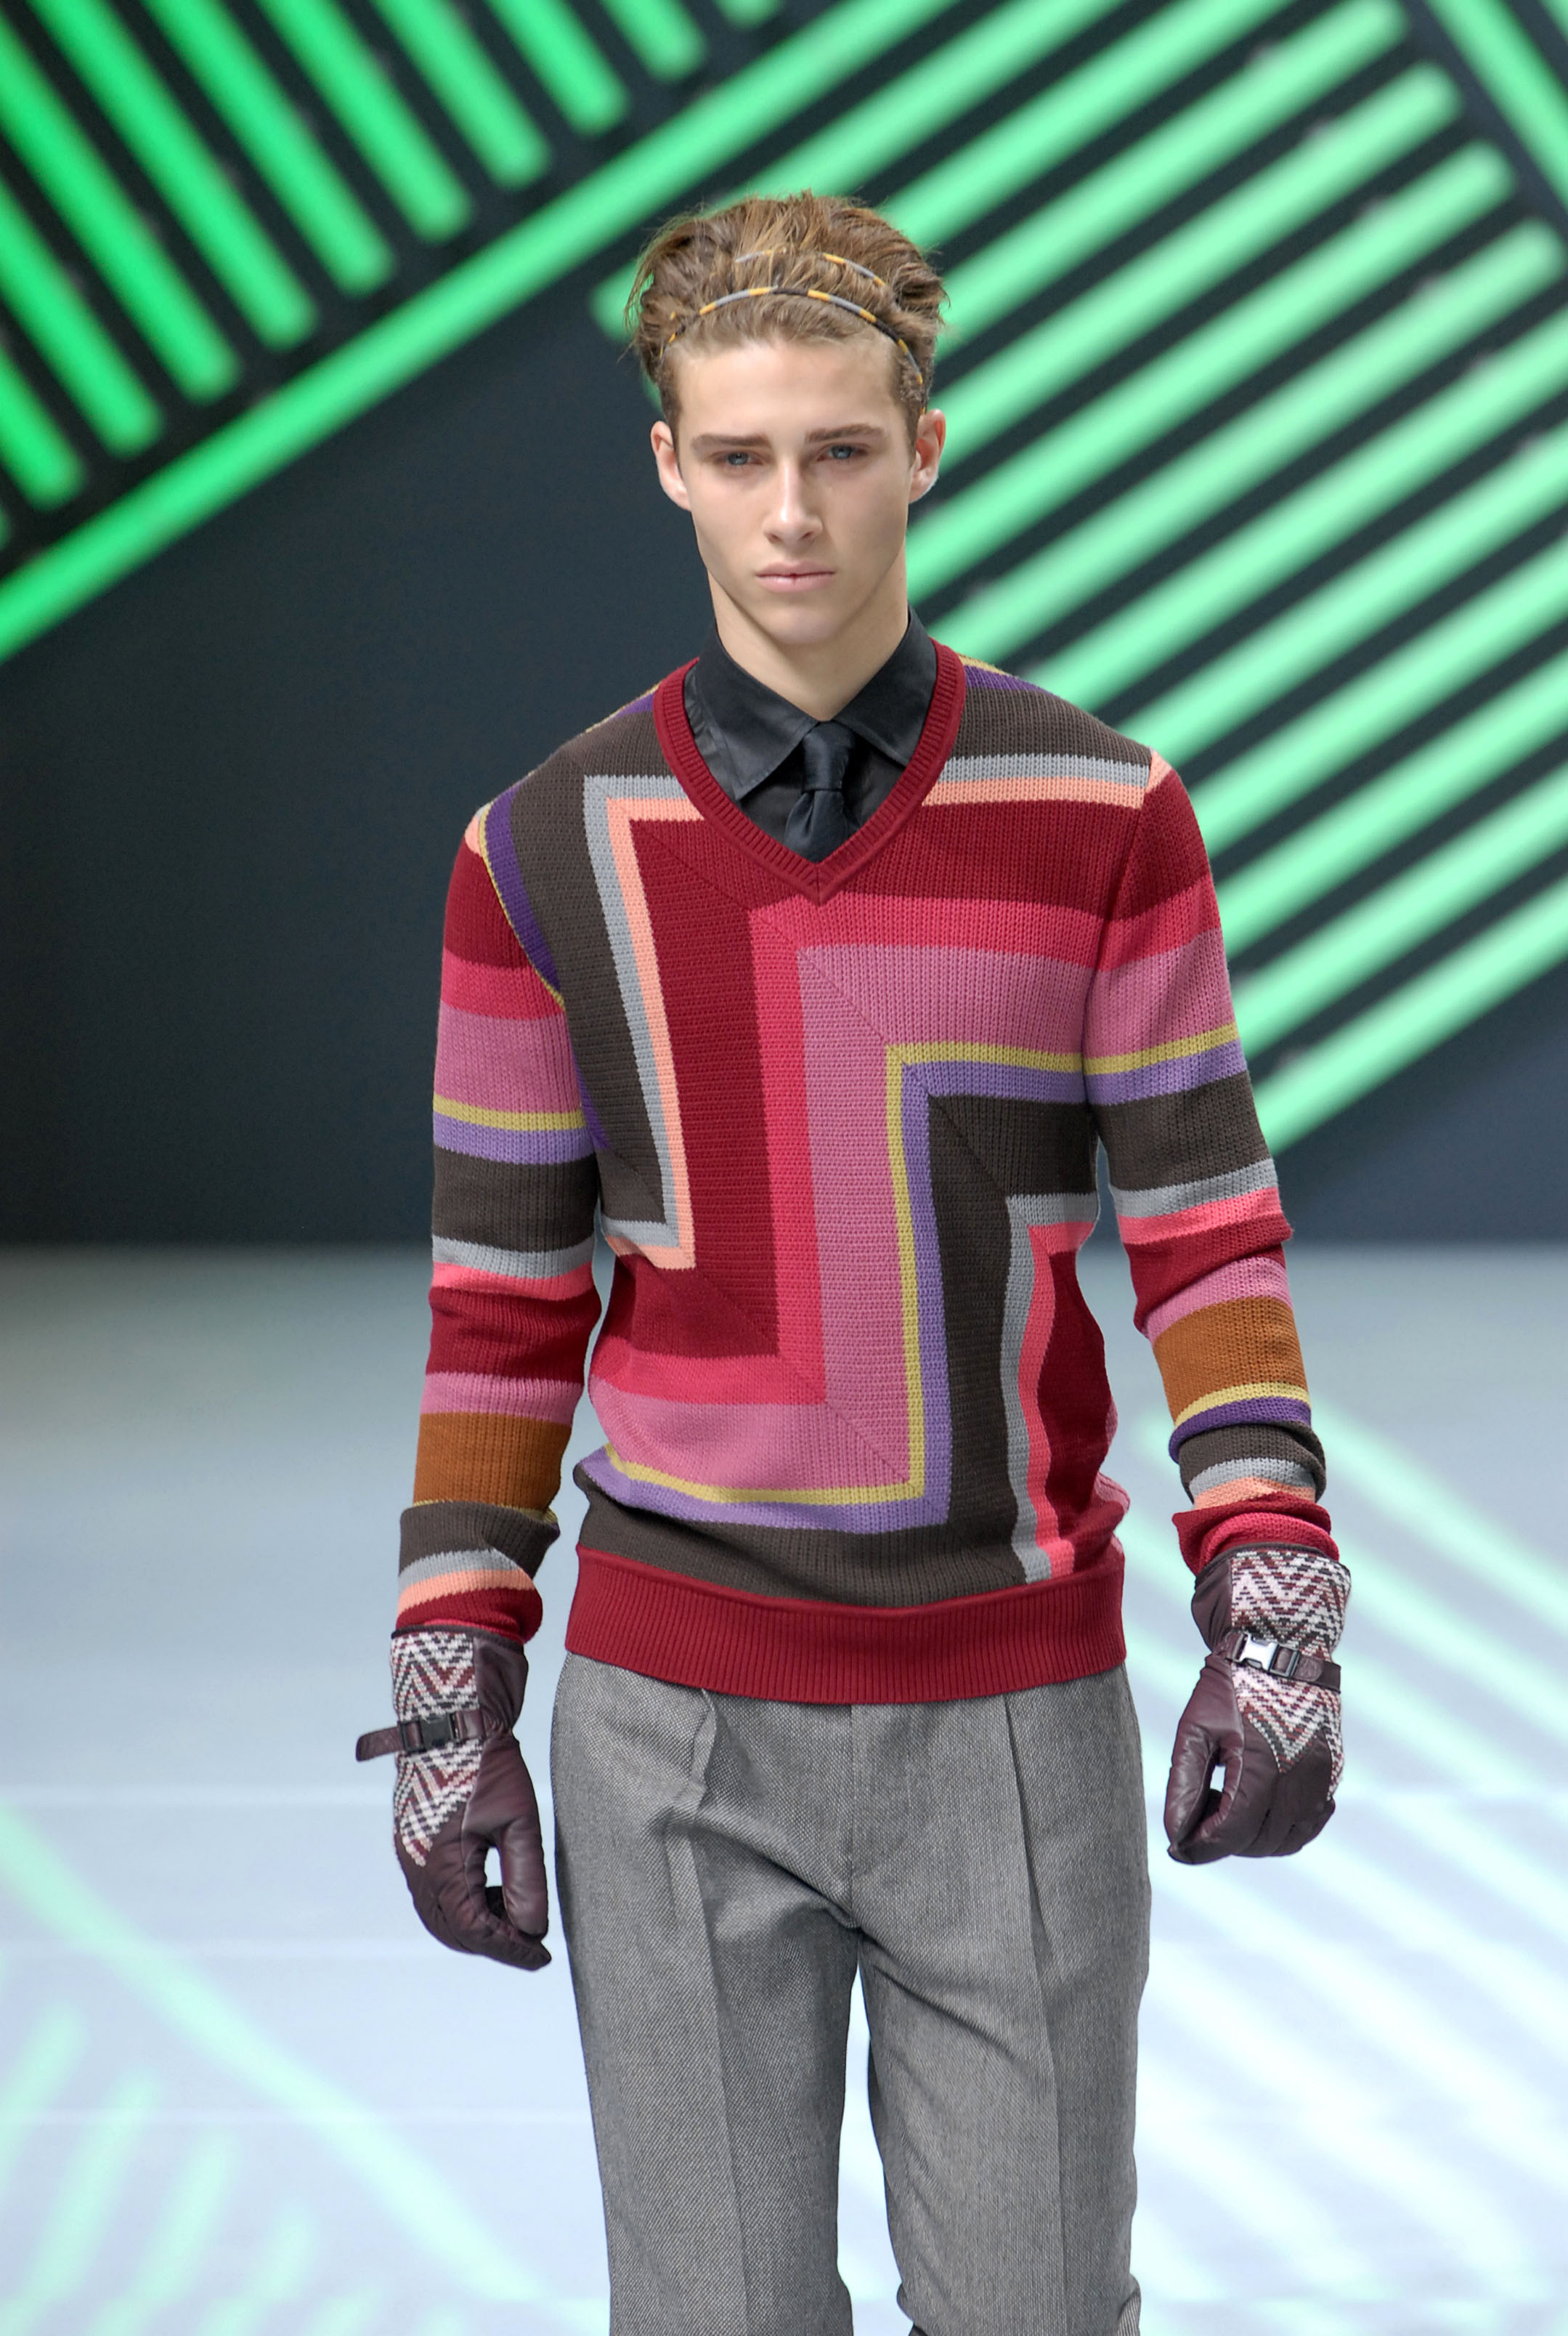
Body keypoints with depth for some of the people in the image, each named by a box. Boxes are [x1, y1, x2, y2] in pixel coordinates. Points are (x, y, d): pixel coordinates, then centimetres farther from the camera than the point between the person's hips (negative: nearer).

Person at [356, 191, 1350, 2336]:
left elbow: (1210, 1230, -1)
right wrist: (449, 1701, 2)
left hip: (1021, 1714, 0)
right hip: (675, 1727, 0)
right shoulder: (548, 853, 0)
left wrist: (1276, 1607, -12)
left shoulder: (1103, 818, -2)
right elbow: (502, 1299, 5)